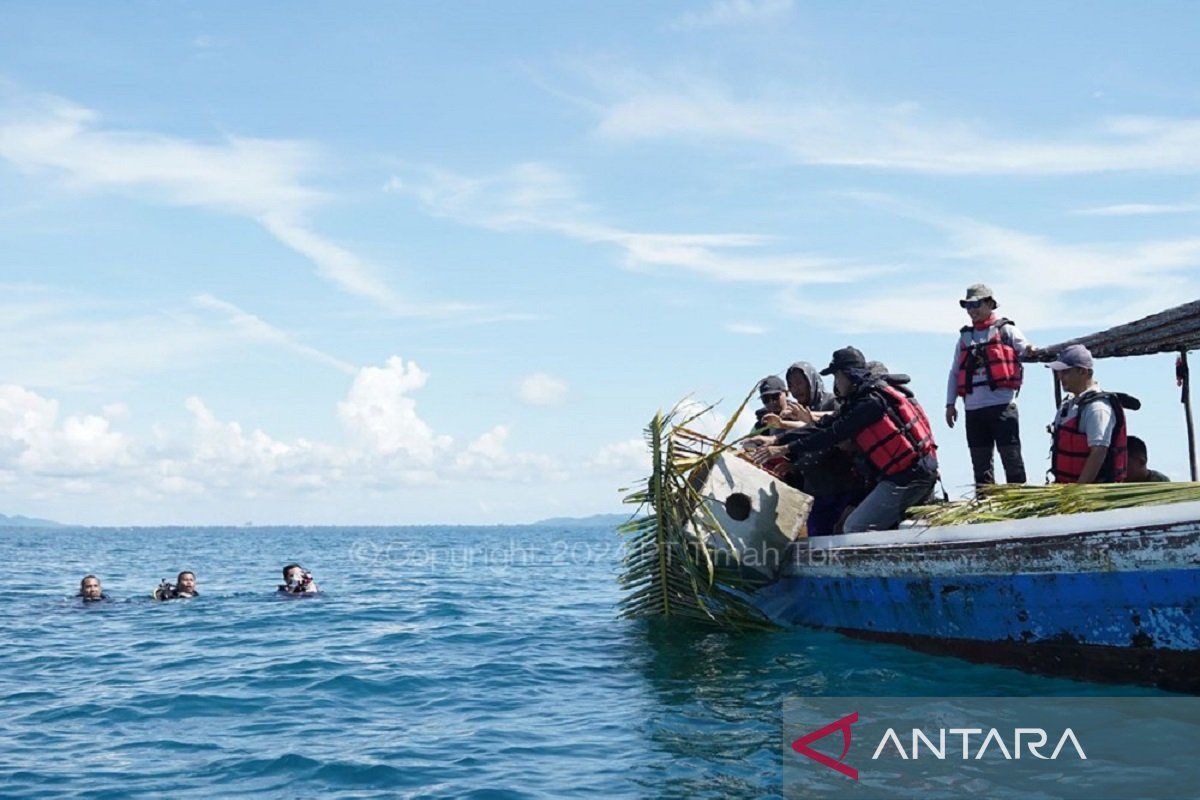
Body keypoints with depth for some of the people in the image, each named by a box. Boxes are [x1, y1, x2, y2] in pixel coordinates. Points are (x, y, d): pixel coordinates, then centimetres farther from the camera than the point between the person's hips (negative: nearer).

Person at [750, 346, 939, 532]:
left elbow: (833, 435, -16)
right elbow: (824, 426, 12)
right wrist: (777, 441, 5)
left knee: (854, 528, -13)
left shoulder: (872, 401, -14)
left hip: (907, 476, -10)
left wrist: (785, 449, -15)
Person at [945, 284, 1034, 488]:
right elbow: (954, 372, 21)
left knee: (1010, 455, -7)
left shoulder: (1005, 330, 7)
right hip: (973, 408, 5)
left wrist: (1031, 351, -30)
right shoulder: (965, 337, 20)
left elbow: (1025, 348, -5)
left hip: (1002, 404, -5)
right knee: (980, 461, 8)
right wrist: (950, 403, 13)